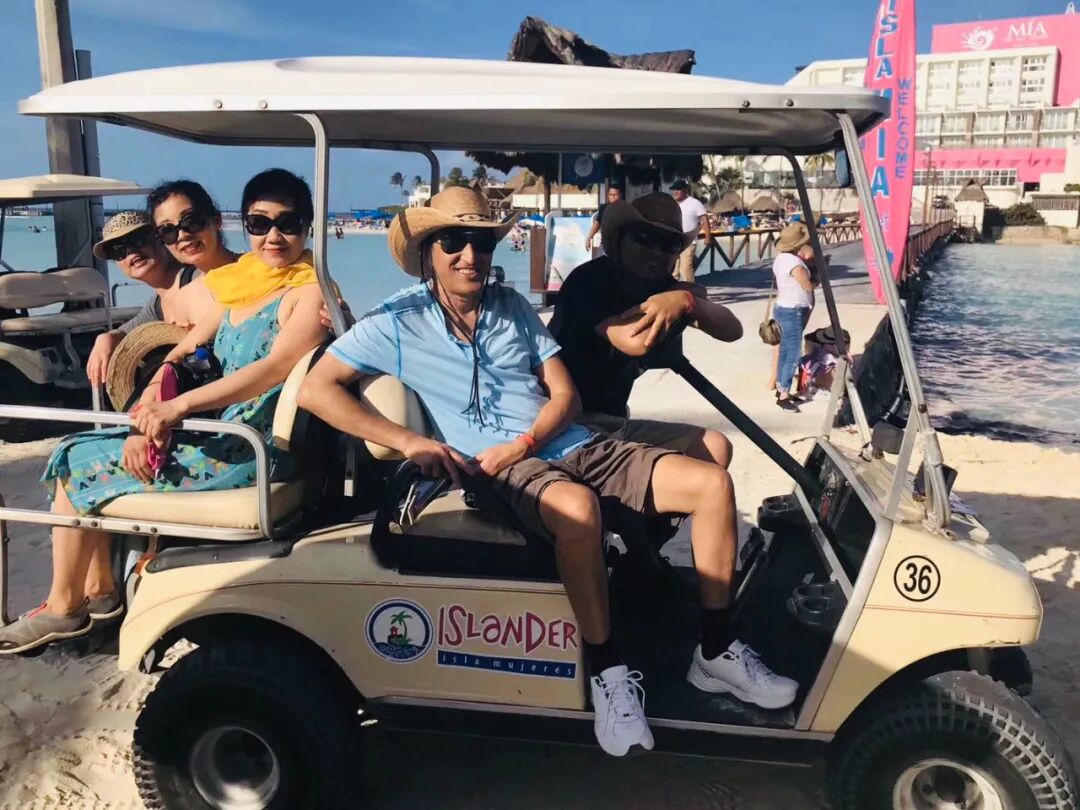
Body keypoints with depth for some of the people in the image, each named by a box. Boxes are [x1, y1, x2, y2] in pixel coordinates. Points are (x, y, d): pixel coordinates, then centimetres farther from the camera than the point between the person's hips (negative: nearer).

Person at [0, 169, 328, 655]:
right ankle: (98, 588, 21)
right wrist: (148, 419, -8)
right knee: (79, 449, 12)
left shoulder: (310, 292, -10)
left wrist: (179, 406, -33)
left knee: (77, 466, -2)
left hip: (254, 452, -8)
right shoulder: (238, 286, 14)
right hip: (222, 438, 8)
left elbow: (274, 367, -26)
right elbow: (179, 356, 9)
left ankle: (63, 608, 16)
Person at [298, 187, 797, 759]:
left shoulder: (512, 306, 14)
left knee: (711, 483, -9)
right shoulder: (397, 322, 1)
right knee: (578, 507, -41)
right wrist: (407, 441, -17)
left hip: (573, 446, 6)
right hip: (500, 469, -6)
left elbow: (566, 395, 10)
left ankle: (716, 652, 2)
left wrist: (524, 442, -11)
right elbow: (316, 389, -7)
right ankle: (608, 671, -21)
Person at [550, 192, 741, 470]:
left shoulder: (663, 288, 8)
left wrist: (687, 301, -23)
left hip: (614, 422, 8)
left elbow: (733, 329, -3)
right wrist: (688, 297, -13)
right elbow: (635, 341, -29)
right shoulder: (590, 279, -13)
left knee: (715, 447, -5)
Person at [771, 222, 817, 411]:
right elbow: (809, 286, -16)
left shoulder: (781, 258, 7)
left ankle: (781, 388, 23)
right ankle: (783, 395, -4)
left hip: (784, 308, 10)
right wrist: (817, 279, 3)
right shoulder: (794, 262, -21)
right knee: (793, 354, -6)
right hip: (793, 311, -10)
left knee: (785, 351, 15)